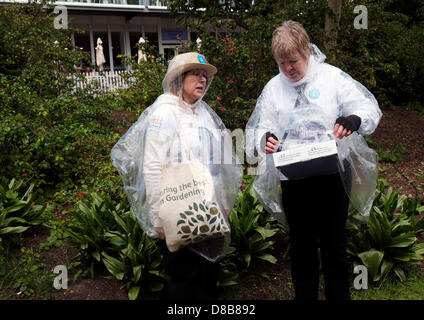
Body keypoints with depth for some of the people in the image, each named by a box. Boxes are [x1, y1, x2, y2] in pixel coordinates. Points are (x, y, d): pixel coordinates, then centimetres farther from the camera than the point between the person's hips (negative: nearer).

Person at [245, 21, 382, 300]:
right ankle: (305, 295, 31)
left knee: (334, 244, 12)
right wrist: (265, 139, -17)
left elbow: (369, 108, -3)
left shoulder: (333, 77, -1)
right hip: (293, 179, 2)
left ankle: (339, 295, 29)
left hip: (332, 175, -2)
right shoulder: (273, 87, 7)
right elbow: (261, 128, 6)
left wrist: (353, 120, -25)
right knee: (302, 248, 14)